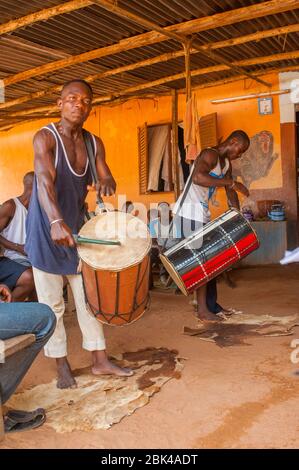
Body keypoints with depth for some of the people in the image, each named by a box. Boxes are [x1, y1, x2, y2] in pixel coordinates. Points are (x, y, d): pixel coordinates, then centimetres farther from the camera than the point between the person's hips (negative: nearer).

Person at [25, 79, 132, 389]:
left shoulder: (94, 143, 5)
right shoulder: (45, 137, -14)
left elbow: (105, 177, 2)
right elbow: (44, 180, -30)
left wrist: (107, 183, -25)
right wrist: (56, 222, -47)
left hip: (77, 228, 5)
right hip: (47, 231, -5)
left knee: (89, 296, 9)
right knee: (51, 303, 3)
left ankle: (100, 360, 21)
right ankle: (62, 366, 19)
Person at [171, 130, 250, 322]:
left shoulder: (227, 163, 13)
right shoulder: (210, 154, -16)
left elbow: (230, 192, 15)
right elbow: (197, 178, -36)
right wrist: (231, 182, -31)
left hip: (202, 214, 10)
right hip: (189, 214, -10)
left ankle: (211, 303, 23)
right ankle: (202, 309, 2)